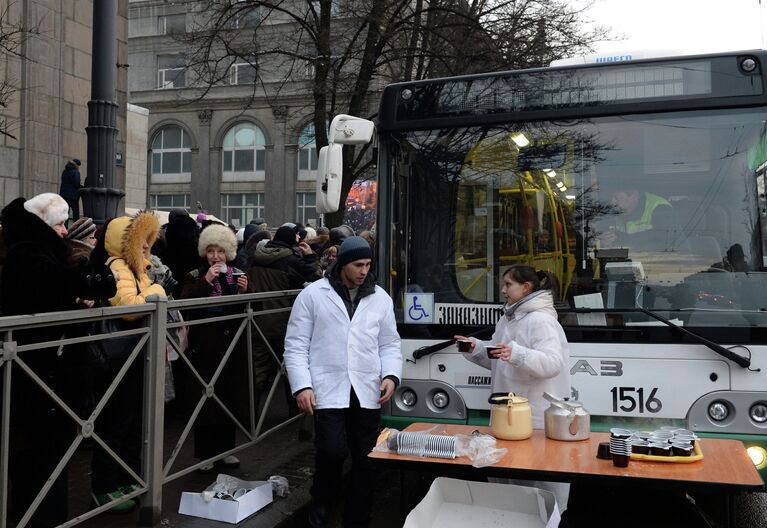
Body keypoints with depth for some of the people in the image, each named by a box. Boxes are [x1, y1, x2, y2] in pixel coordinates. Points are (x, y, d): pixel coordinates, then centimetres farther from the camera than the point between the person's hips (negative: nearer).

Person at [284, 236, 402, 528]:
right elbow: (296, 346, -1)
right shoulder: (312, 295, -1)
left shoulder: (380, 297, 9)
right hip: (328, 390, -3)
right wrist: (301, 386, -11)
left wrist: (391, 375, -4)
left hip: (366, 392, 4)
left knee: (366, 459, 8)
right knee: (333, 451, -15)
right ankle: (320, 503, 16)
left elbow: (389, 344, 13)